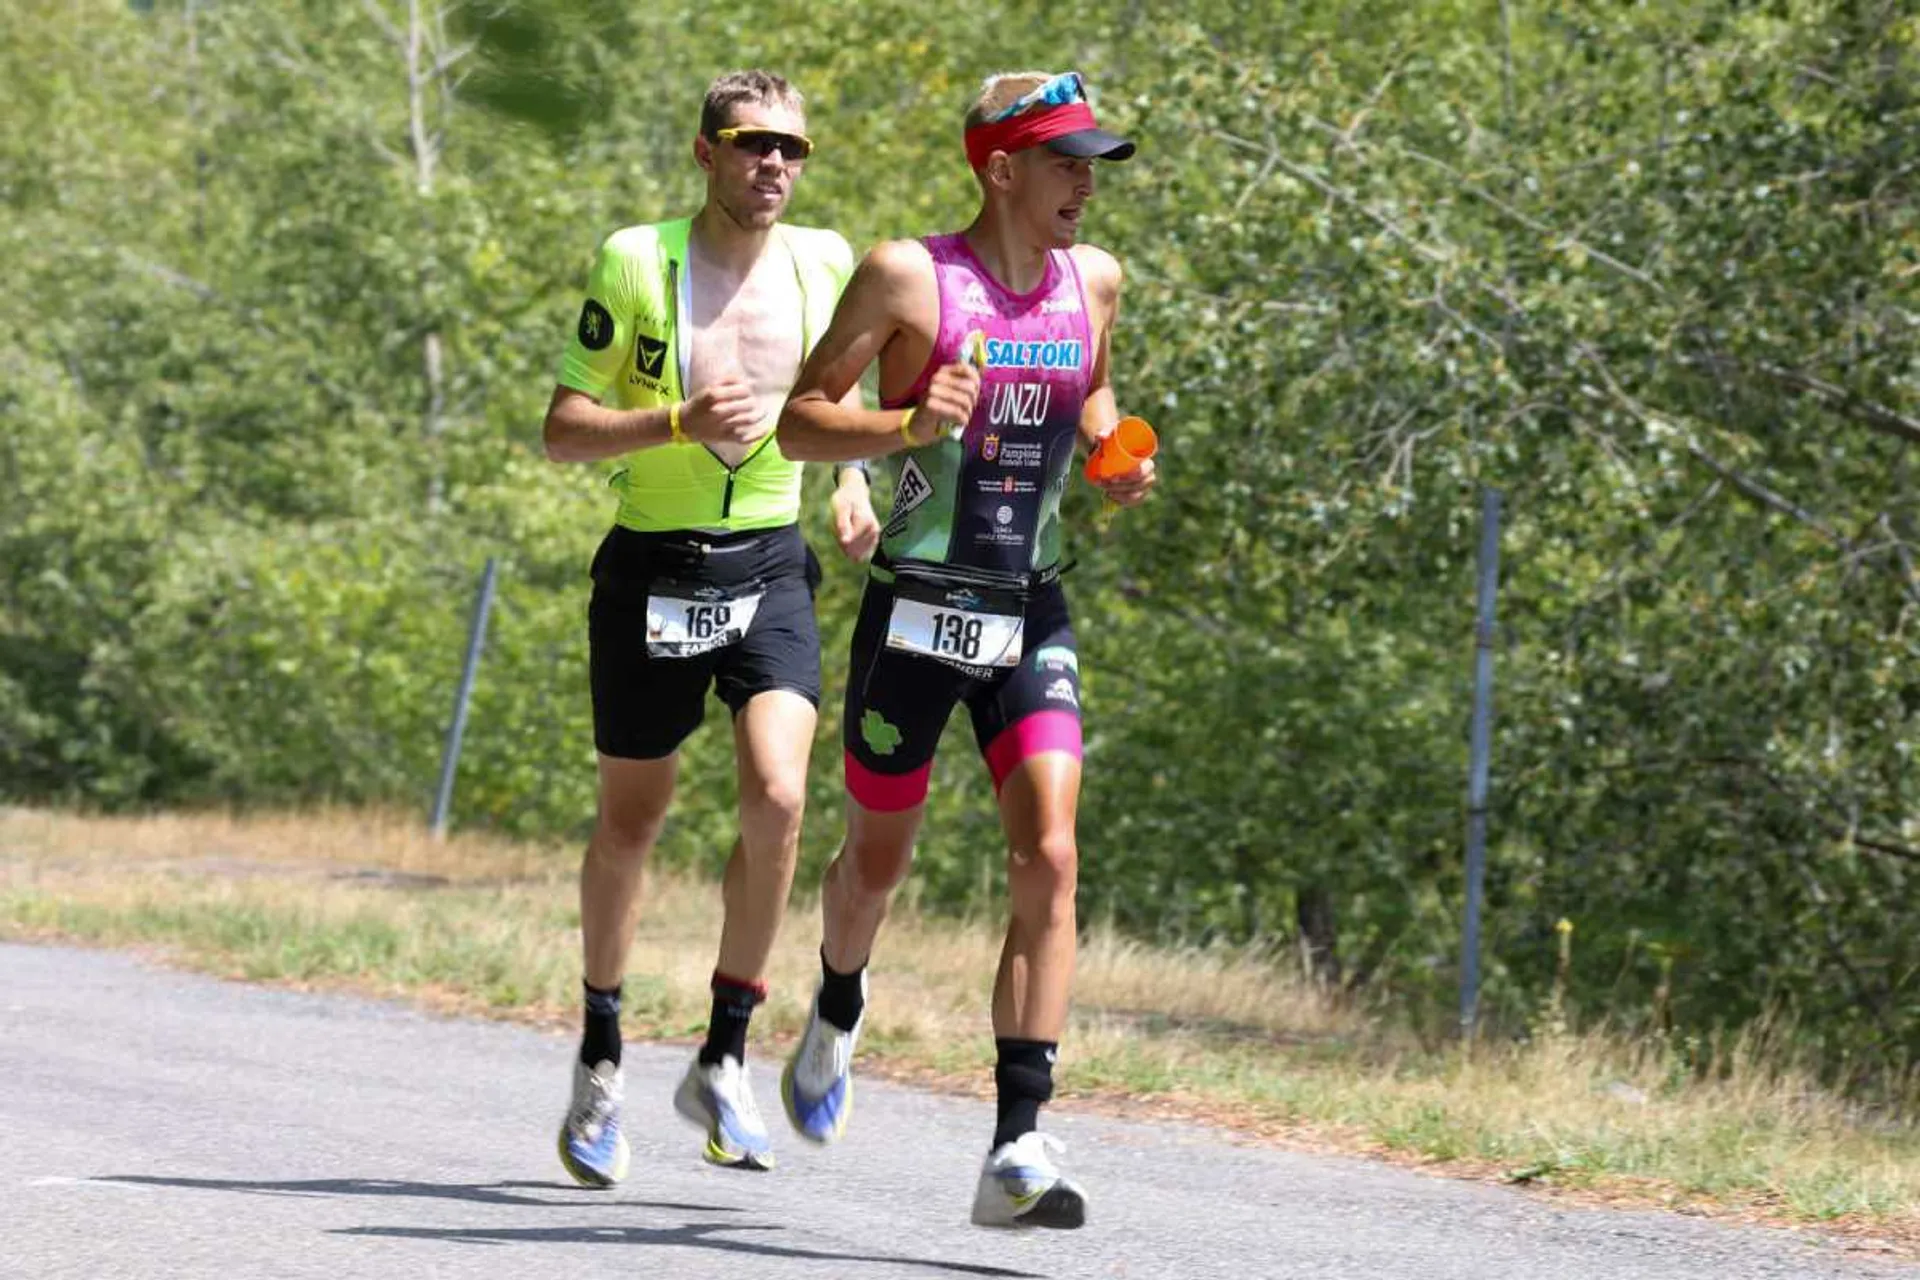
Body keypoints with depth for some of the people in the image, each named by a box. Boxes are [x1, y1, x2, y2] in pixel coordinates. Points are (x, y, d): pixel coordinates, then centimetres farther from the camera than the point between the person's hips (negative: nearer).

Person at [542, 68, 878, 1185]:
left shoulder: (824, 263, 3)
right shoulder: (635, 263, -7)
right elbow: (564, 432, -7)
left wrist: (853, 485, 5)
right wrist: (678, 423, -23)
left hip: (771, 569, 2)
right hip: (652, 568, -2)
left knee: (778, 797, -19)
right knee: (631, 823, 9)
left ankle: (724, 1060, -6)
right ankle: (602, 1059, 29)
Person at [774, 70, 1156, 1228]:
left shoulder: (1095, 281, 6)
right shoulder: (909, 276, -9)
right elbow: (799, 422, -7)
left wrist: (1115, 459, 4)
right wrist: (906, 425, -24)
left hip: (1030, 613, 3)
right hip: (916, 608, -3)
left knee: (1049, 858, -14)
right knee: (880, 856, 13)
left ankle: (1018, 1149, -17)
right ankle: (839, 1012, 48)